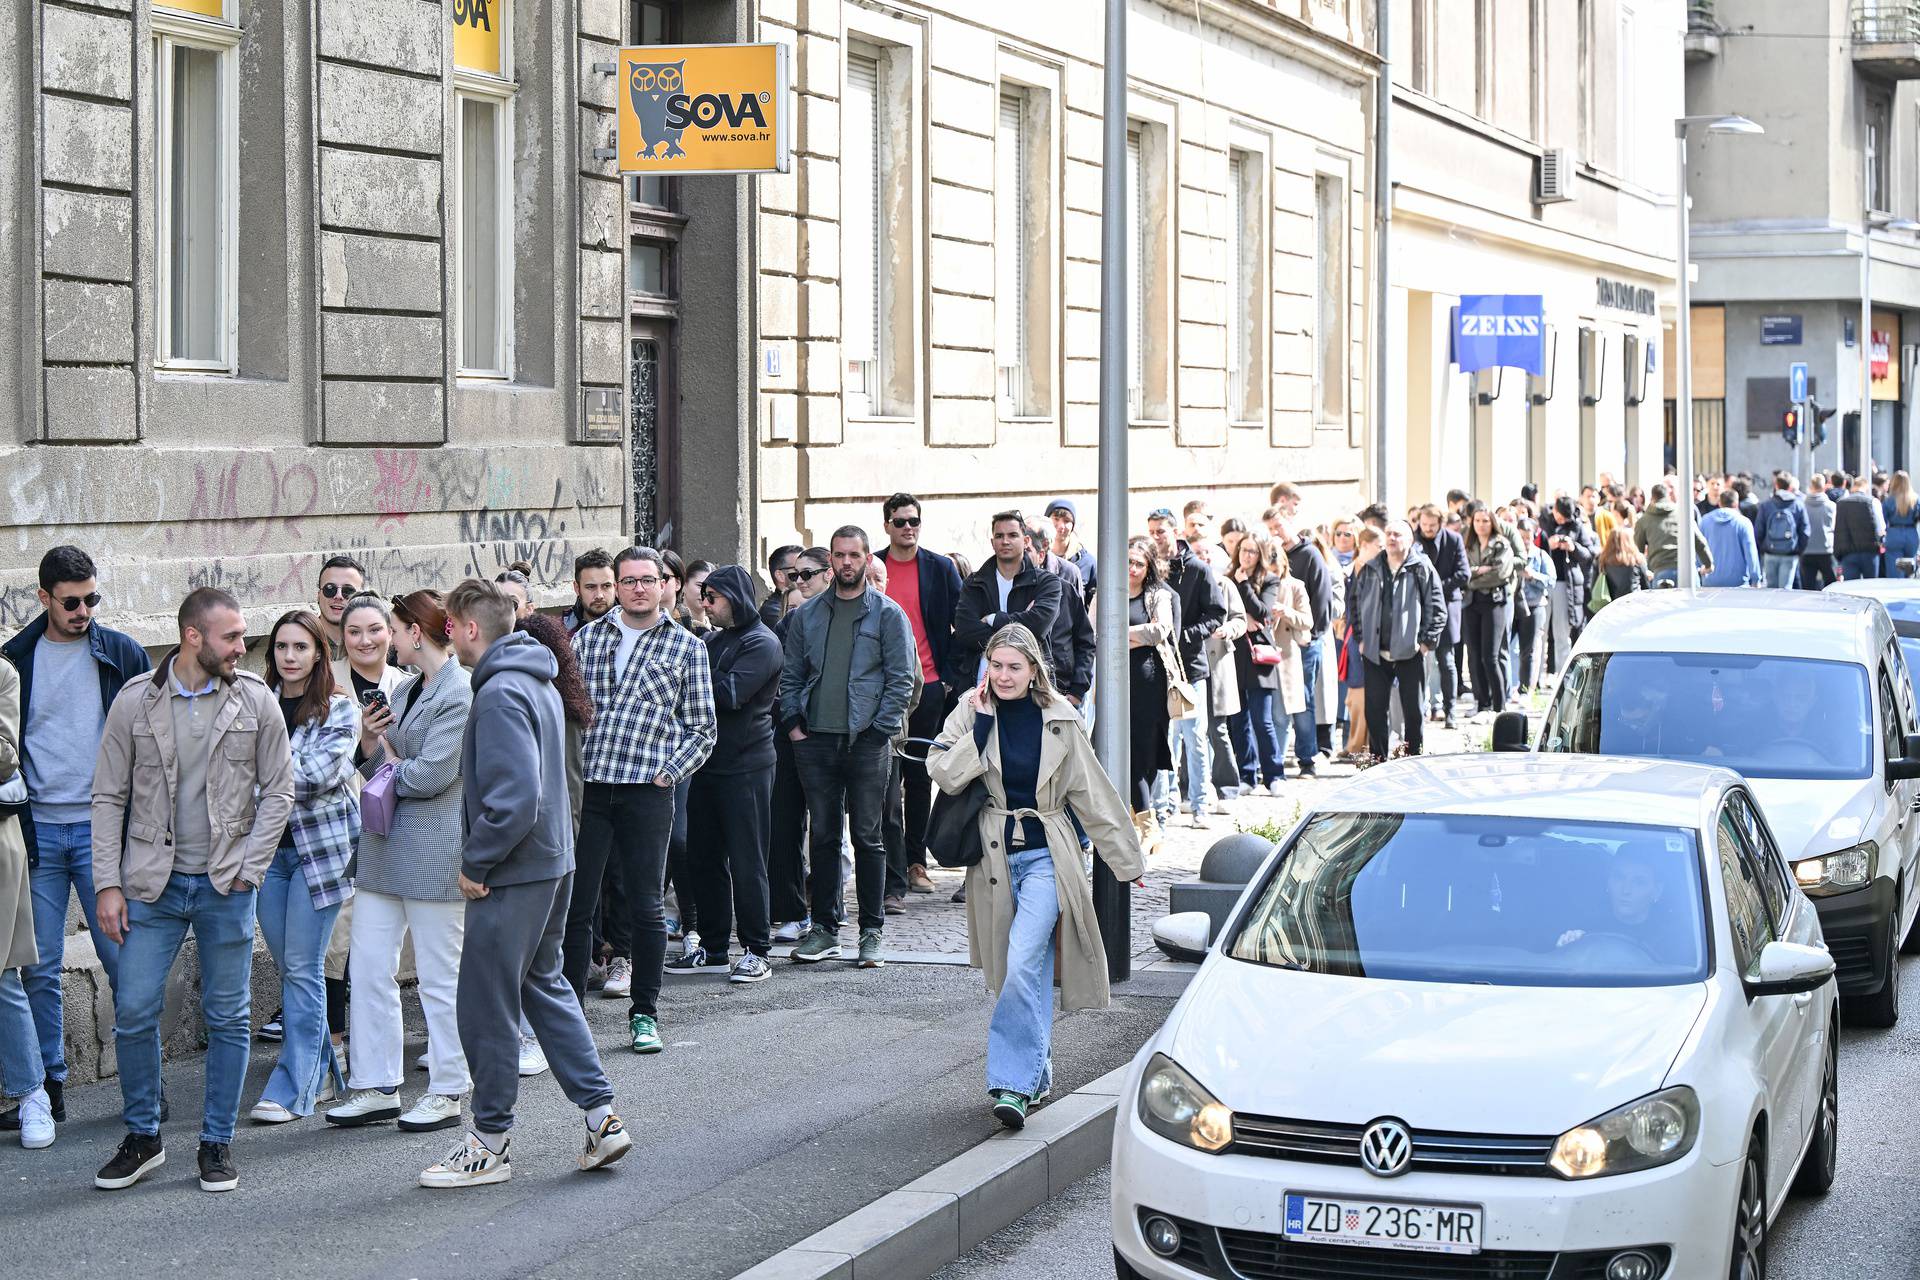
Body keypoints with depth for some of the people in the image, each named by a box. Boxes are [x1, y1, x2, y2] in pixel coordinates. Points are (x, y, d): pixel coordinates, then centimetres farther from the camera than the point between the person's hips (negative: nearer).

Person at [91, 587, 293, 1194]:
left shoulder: (255, 699, -1)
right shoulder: (136, 701, -2)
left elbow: (279, 789, 4)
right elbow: (109, 797, 2)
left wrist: (248, 868, -5)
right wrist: (108, 885, -3)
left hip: (225, 887, 0)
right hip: (152, 886, 0)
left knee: (227, 1018, 5)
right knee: (133, 1012, -2)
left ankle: (218, 1143, 17)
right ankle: (142, 1138, 15)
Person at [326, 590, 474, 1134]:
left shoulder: (460, 693, -12)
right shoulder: (406, 689, 16)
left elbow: (431, 775, -20)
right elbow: (378, 765, 17)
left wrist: (387, 763, -2)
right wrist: (370, 742, -3)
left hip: (434, 849, -9)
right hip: (385, 844, 9)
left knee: (439, 977, 1)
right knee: (367, 967, 7)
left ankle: (447, 1094, 11)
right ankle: (377, 1088, 14)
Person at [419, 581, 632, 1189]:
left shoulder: (499, 695, -20)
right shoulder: (538, 683, 12)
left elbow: (516, 797, -28)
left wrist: (476, 863, -18)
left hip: (512, 874, -10)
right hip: (552, 863, 10)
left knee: (485, 1005, 1)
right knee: (543, 985, 19)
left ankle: (490, 1144, 11)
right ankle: (601, 1115, 18)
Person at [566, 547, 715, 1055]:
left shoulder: (686, 647, 6)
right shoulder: (587, 638, 11)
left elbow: (700, 729, 7)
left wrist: (668, 773, -4)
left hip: (647, 790, -2)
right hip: (585, 788, 2)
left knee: (647, 908, 3)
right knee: (575, 904, 3)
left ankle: (644, 1014, 13)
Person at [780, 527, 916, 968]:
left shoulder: (888, 614, 1)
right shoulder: (807, 614, 12)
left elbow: (902, 680, -2)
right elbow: (790, 675, 15)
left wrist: (879, 730, -9)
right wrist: (793, 724, 4)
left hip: (866, 743, -3)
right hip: (815, 741, 3)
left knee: (868, 837, 1)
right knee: (822, 836, 7)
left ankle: (871, 932, 7)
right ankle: (825, 928, 13)